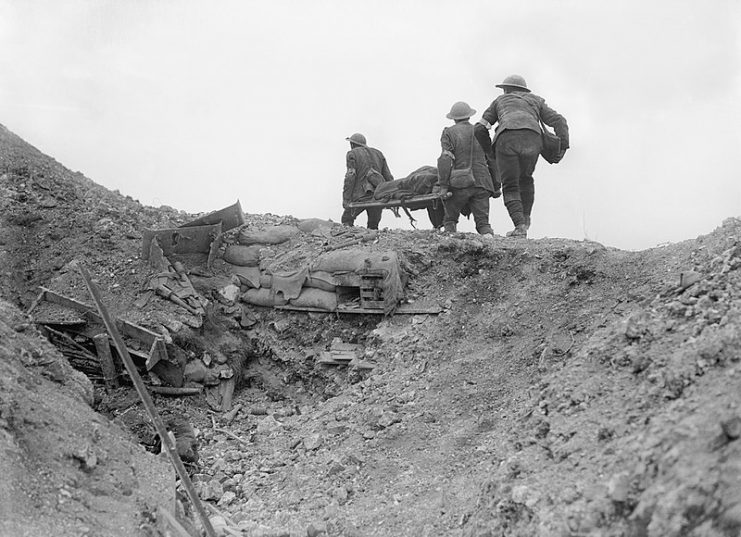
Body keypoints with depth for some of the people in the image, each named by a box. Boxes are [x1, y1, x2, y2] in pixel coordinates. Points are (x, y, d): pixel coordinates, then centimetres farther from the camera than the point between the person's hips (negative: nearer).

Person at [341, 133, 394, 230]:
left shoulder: (352, 154, 4)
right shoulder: (378, 154, 21)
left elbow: (350, 177, -8)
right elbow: (388, 177, 16)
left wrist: (346, 199, -9)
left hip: (361, 196, -5)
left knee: (347, 219, 9)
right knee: (373, 226, 12)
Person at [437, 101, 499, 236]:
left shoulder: (449, 133, 3)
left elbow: (446, 160, -10)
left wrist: (443, 186, -12)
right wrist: (496, 187, 20)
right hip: (481, 184, 3)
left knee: (449, 220, 12)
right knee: (482, 221, 3)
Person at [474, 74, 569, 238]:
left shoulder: (500, 101, 34)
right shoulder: (536, 100, 35)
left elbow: (479, 129, 29)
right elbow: (558, 121, 21)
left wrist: (490, 151, 39)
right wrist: (563, 146, 13)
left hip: (507, 139, -1)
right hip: (531, 138, 2)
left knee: (510, 187, 5)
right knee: (525, 179, 27)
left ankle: (520, 225, -11)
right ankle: (526, 218, 23)